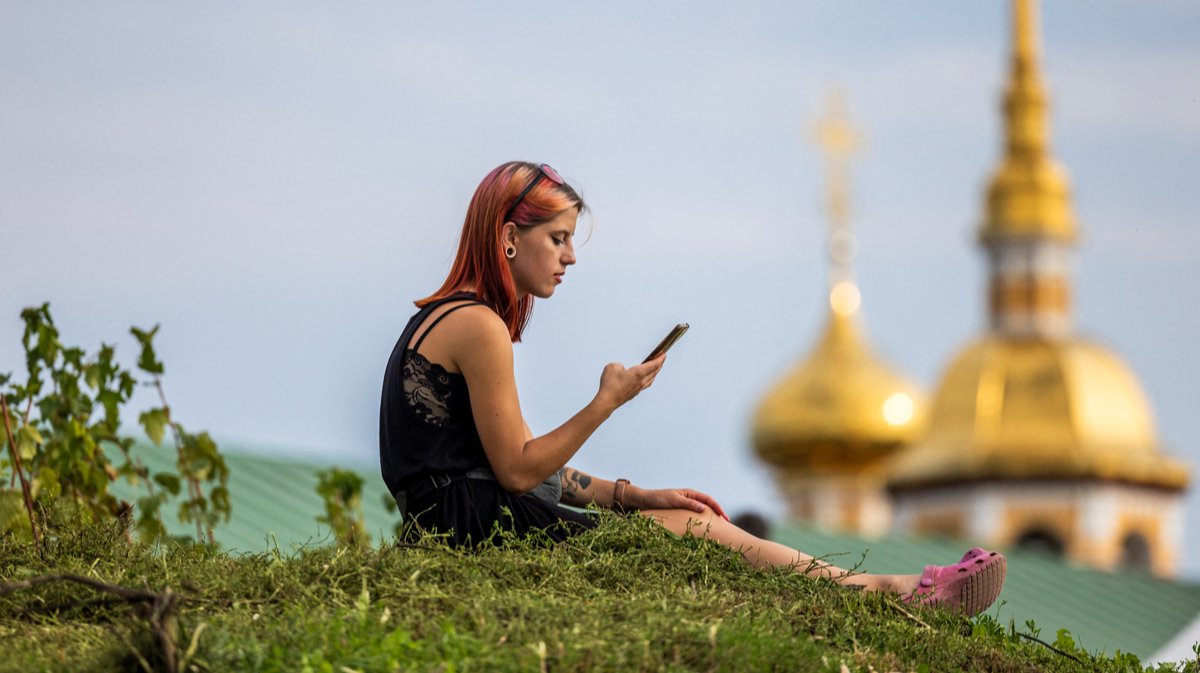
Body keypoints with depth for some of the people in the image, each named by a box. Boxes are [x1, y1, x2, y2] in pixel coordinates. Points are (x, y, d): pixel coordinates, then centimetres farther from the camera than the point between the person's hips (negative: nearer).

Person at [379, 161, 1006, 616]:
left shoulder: (447, 318, 19)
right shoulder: (478, 326, -14)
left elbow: (518, 464, 18)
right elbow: (518, 472, -15)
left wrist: (631, 496, 12)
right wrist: (607, 402, -11)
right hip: (477, 523, -10)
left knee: (694, 522, 4)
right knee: (702, 531, -8)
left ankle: (904, 591, -2)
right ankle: (894, 593, -3)